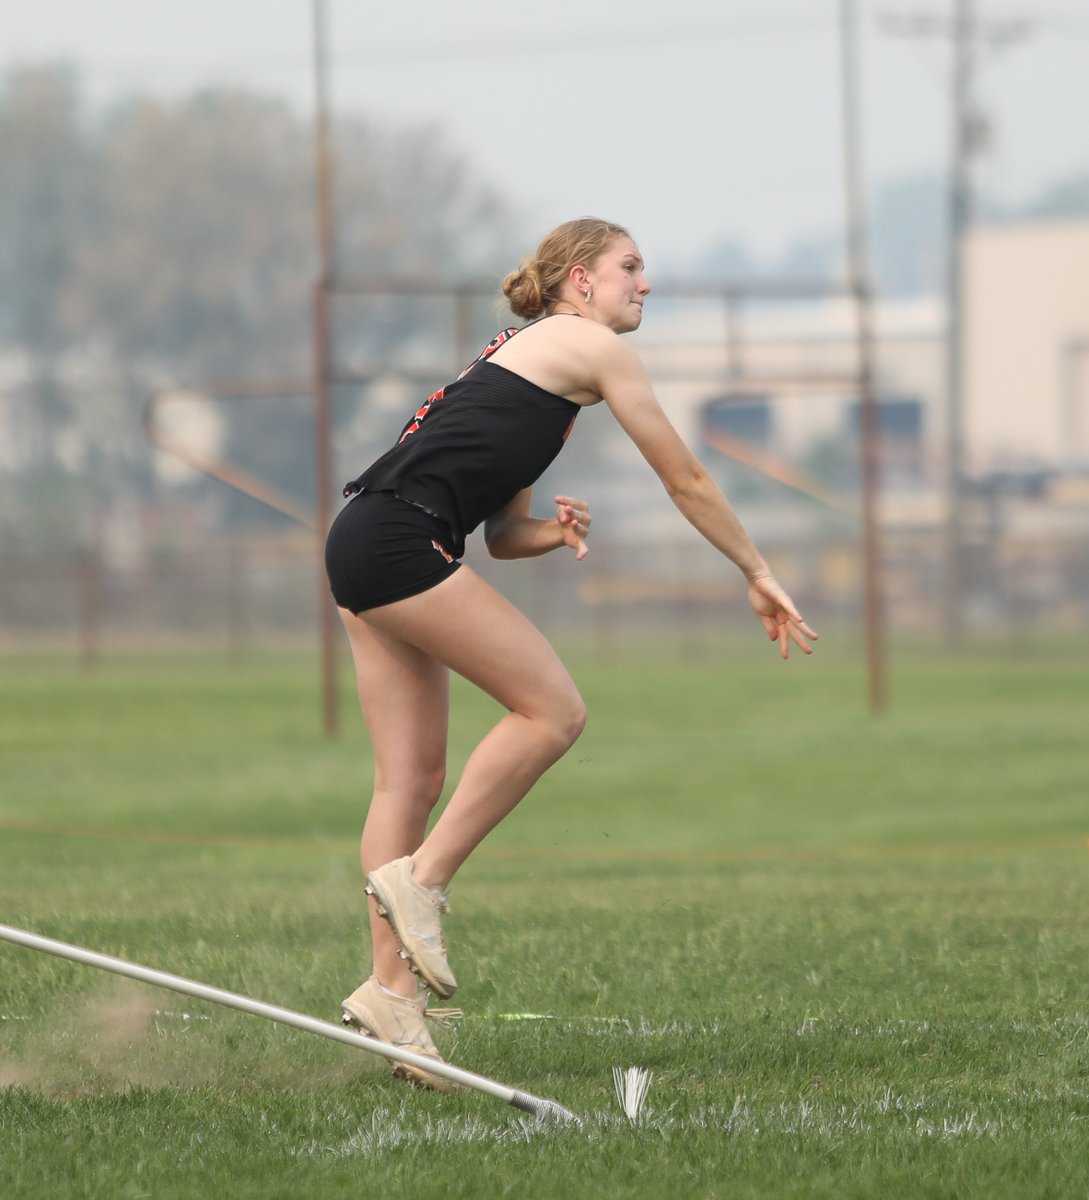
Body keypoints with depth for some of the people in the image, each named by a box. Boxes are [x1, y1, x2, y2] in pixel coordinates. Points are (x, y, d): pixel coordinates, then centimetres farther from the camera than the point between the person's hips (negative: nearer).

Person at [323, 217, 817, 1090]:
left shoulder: (531, 357, 28)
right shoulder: (592, 348, 1)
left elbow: (501, 534, 27)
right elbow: (685, 480, 5)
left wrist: (553, 534, 6)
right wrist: (760, 576, 13)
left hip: (365, 549, 9)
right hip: (400, 537, -9)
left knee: (413, 777, 4)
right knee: (553, 711, -8)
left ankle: (390, 988, 0)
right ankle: (421, 881, -9)